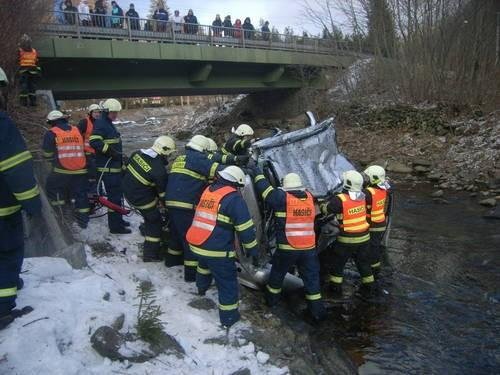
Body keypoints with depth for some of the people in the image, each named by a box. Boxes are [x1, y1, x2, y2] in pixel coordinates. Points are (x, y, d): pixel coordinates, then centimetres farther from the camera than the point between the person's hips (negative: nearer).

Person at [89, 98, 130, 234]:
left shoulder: (108, 124, 17)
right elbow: (94, 142, -28)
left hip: (114, 166, 10)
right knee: (114, 196, -7)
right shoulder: (101, 124, -14)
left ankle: (117, 219, 32)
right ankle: (115, 226, 0)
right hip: (108, 168, -10)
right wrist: (111, 151, -26)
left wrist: (120, 157, 26)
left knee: (117, 194, 19)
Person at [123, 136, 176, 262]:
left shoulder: (137, 153, -6)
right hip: (141, 198, -8)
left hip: (127, 189, 8)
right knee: (155, 222, 9)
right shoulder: (159, 170, -26)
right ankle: (150, 254, 14)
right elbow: (163, 192, -15)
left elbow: (126, 169, 9)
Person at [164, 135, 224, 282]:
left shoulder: (179, 159, 20)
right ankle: (192, 272, 4)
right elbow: (216, 169, -15)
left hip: (172, 202, 9)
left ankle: (172, 258, 43)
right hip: (186, 205, -9)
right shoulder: (198, 159, -6)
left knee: (177, 232, 26)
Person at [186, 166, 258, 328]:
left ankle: (202, 288, 61)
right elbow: (245, 228, -11)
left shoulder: (208, 190, 8)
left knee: (204, 264, 37)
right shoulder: (233, 198, -11)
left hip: (196, 245, 8)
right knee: (227, 282, 9)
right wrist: (252, 249, -2)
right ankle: (228, 316, 19)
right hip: (218, 251, -7)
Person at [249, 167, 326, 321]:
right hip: (309, 248, 3)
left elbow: (265, 189, -5)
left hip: (287, 248, -3)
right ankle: (317, 310, 16)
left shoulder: (282, 198, -12)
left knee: (277, 274, 21)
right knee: (311, 278, 12)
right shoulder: (309, 197, 2)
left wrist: (257, 172, 9)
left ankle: (271, 299, 37)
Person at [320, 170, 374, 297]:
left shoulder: (340, 200, -21)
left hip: (347, 239, -5)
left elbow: (325, 209, -13)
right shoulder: (362, 197, -3)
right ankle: (368, 287, 34)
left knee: (337, 264, 13)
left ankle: (336, 288, 21)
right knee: (363, 263, 21)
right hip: (364, 237, 6)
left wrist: (322, 205, 11)